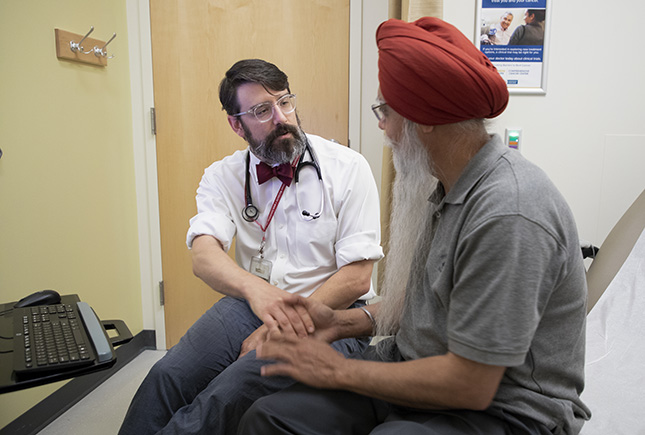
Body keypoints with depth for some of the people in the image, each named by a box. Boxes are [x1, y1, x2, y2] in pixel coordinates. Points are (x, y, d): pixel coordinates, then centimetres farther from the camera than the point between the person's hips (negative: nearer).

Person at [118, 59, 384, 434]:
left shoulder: (348, 168, -6)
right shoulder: (223, 177, 4)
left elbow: (357, 278, -10)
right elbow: (204, 255, -12)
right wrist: (255, 288, -35)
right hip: (252, 306, 3)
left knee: (233, 388, -26)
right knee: (168, 376, -22)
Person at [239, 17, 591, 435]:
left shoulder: (508, 213, -27)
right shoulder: (451, 186, 4)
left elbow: (470, 385, -24)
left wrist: (339, 370, -14)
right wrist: (344, 322, 3)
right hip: (420, 368, 7)